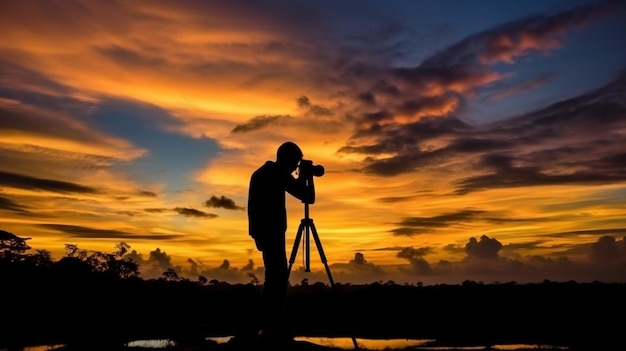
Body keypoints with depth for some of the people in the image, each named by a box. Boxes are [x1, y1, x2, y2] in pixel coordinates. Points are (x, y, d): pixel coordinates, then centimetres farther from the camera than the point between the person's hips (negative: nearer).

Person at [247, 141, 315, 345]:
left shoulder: (263, 173, 18)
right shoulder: (278, 174, -10)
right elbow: (308, 198, -7)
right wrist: (308, 177, 4)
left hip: (263, 231, 10)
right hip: (271, 231, -10)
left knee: (276, 275, 13)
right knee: (277, 276, -9)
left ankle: (271, 327, 17)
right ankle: (272, 328, -8)